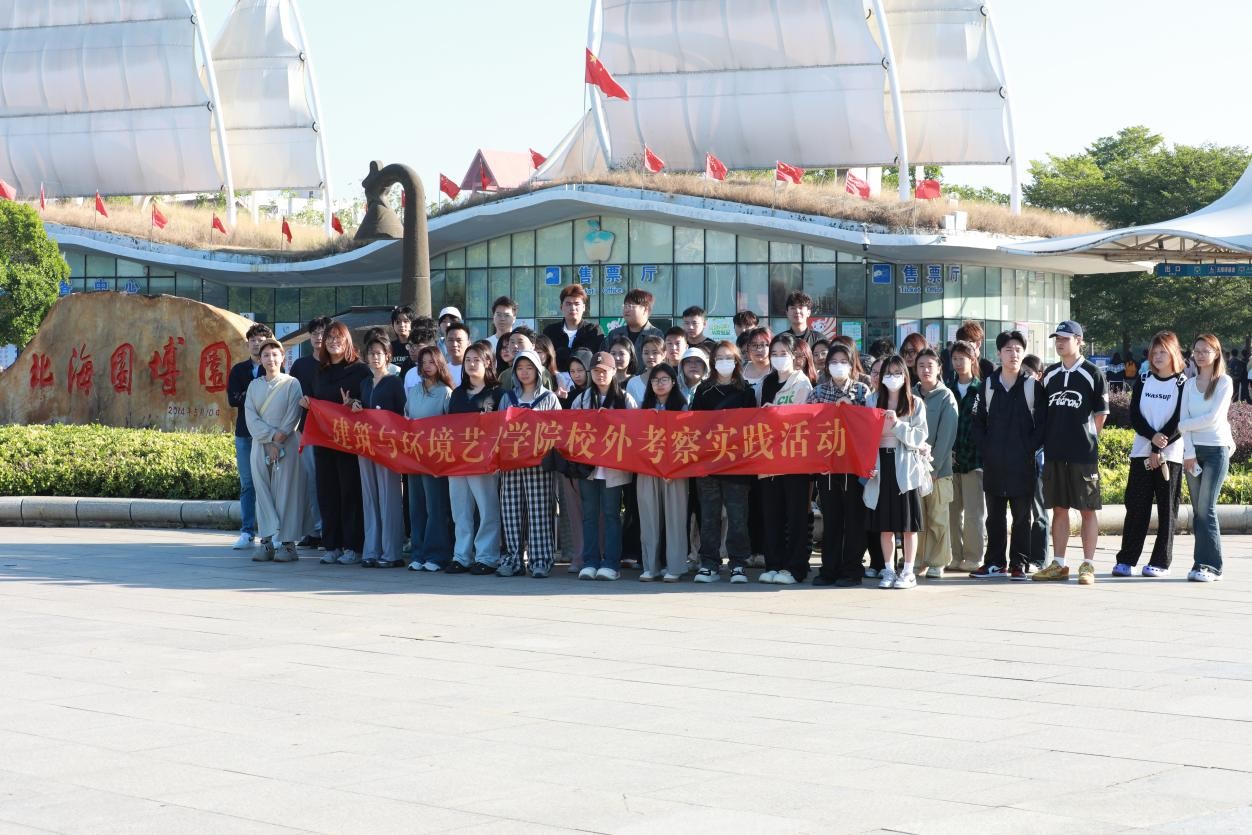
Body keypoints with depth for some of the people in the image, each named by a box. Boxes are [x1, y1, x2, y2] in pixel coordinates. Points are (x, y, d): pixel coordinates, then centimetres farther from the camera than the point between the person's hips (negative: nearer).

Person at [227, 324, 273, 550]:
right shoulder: (238, 370, 14)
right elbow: (232, 398, 3)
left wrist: (246, 396, -11)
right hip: (244, 433, 3)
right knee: (247, 484, 3)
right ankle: (247, 533, 5)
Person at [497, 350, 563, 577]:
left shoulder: (548, 398, 8)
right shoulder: (508, 398, 16)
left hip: (538, 462, -3)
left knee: (539, 510, -7)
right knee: (511, 510, 0)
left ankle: (541, 560, -6)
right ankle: (512, 559, 4)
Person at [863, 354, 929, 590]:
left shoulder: (915, 404, 3)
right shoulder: (873, 401, 8)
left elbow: (919, 437, -5)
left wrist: (897, 424, -18)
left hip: (906, 466, -2)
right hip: (881, 465, 2)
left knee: (908, 523, -1)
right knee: (884, 523, 5)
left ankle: (908, 572, 5)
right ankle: (888, 570, 14)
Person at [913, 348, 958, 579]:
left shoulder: (946, 396, -2)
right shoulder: (910, 395, 9)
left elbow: (946, 436, -7)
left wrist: (934, 467, -11)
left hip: (938, 468, -3)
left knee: (937, 519, 0)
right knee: (916, 518, 4)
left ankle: (937, 563, 6)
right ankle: (917, 561, 10)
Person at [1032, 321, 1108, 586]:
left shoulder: (1093, 373, -3)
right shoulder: (1050, 375, 12)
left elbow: (1101, 414, 0)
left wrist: (1086, 439, 1)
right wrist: (1048, 440, 8)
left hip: (1084, 454, -5)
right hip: (1054, 454, 5)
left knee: (1088, 509, 0)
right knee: (1059, 509, 9)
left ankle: (1088, 565, 3)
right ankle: (1058, 564, 14)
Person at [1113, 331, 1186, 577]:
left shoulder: (1183, 384, 0)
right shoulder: (1143, 382, 11)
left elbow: (1179, 423, -7)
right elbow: (1134, 417, 3)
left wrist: (1159, 449, -13)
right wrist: (1153, 437, -14)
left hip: (1170, 455, -3)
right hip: (1142, 453, 3)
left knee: (1167, 509, -1)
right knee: (1135, 506, 0)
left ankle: (1161, 562, 3)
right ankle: (1126, 560, 1)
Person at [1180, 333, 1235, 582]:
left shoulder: (1224, 382, -1)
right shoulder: (1190, 384, 12)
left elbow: (1212, 417, -10)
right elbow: (1185, 419, 4)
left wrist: (1181, 426, -4)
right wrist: (1189, 452, -6)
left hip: (1216, 449, -5)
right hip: (1193, 451, 5)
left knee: (1206, 508, -12)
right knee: (1198, 510, 2)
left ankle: (1209, 565, -11)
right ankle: (1202, 564, 4)